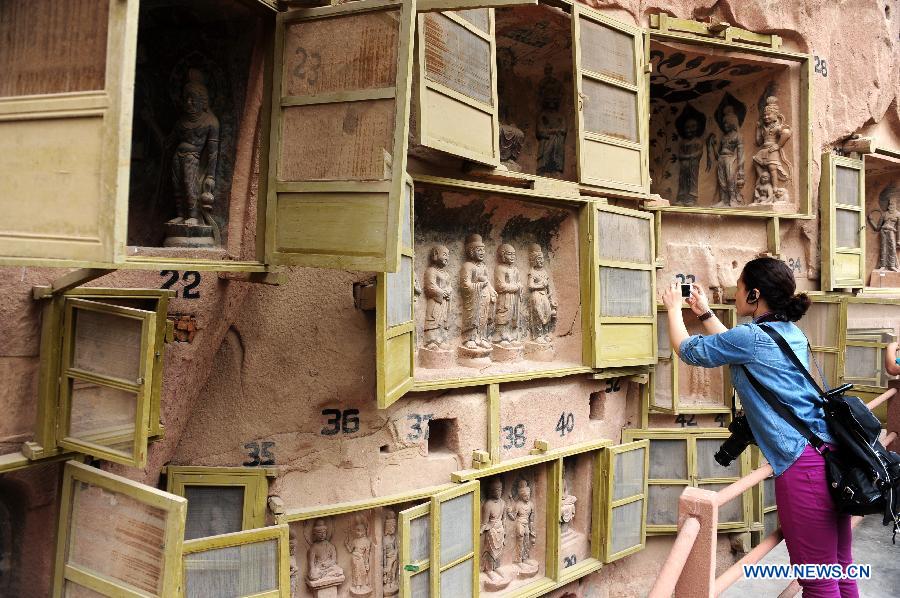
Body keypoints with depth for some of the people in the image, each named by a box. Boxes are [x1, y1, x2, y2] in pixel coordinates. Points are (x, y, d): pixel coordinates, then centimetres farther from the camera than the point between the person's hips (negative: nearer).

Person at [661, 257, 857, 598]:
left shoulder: (750, 337, -11)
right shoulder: (792, 333, 14)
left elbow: (685, 349, 2)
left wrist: (674, 308, 18)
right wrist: (704, 313, 35)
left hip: (803, 464, -9)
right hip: (832, 454, 9)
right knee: (840, 568, 17)